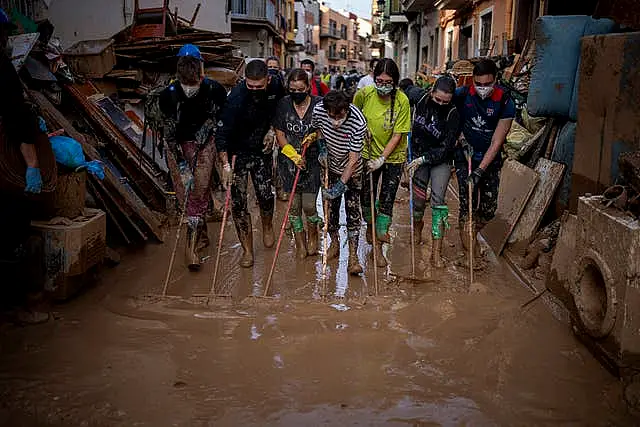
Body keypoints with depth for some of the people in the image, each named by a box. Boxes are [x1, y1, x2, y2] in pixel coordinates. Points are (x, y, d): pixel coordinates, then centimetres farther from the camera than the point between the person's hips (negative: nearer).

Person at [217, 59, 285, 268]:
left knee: (265, 196, 3)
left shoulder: (275, 89, -11)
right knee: (238, 202, -3)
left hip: (262, 151, 3)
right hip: (238, 153, -3)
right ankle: (247, 250, 10)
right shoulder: (236, 97, -25)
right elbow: (222, 133, -24)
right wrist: (226, 165, -31)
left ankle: (267, 227, 37)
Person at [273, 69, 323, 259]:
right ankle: (300, 243, 24)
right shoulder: (283, 104, -2)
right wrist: (294, 155, -12)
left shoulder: (319, 104, -6)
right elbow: (279, 134, 0)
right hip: (289, 160, 2)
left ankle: (313, 235, 28)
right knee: (294, 205, 6)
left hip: (312, 160, -1)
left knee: (309, 205, -3)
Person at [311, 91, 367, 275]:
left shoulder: (358, 122, -34)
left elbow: (353, 159, -28)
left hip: (352, 170, -3)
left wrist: (341, 185, -29)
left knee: (353, 209, -5)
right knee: (331, 205, 10)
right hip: (331, 165, 3)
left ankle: (353, 256, 0)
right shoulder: (319, 110, -24)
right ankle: (335, 244, 30)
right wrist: (322, 148, -9)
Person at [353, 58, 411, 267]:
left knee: (387, 199, 0)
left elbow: (397, 135, -16)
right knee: (367, 194, 9)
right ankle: (370, 225, 42)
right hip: (369, 153, 2)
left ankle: (378, 245, 14)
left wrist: (382, 159, -22)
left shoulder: (402, 101, -18)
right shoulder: (364, 94, -13)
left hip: (393, 156, -2)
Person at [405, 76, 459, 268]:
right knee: (418, 197, 6)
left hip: (440, 160, -3)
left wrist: (423, 159, -25)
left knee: (438, 198, -13)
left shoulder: (453, 114, -20)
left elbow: (446, 147, -20)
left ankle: (436, 250, -11)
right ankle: (418, 225, 41)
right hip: (418, 155, 3)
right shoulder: (421, 100, -11)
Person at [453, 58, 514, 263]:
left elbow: (497, 142, -15)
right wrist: (461, 138, -10)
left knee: (489, 209, 4)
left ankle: (471, 233, 33)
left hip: (490, 161, 1)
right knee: (467, 205, -11)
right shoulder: (462, 95, -12)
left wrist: (480, 171, -21)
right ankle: (468, 245, 1)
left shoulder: (505, 102, -14)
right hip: (465, 157, -1)